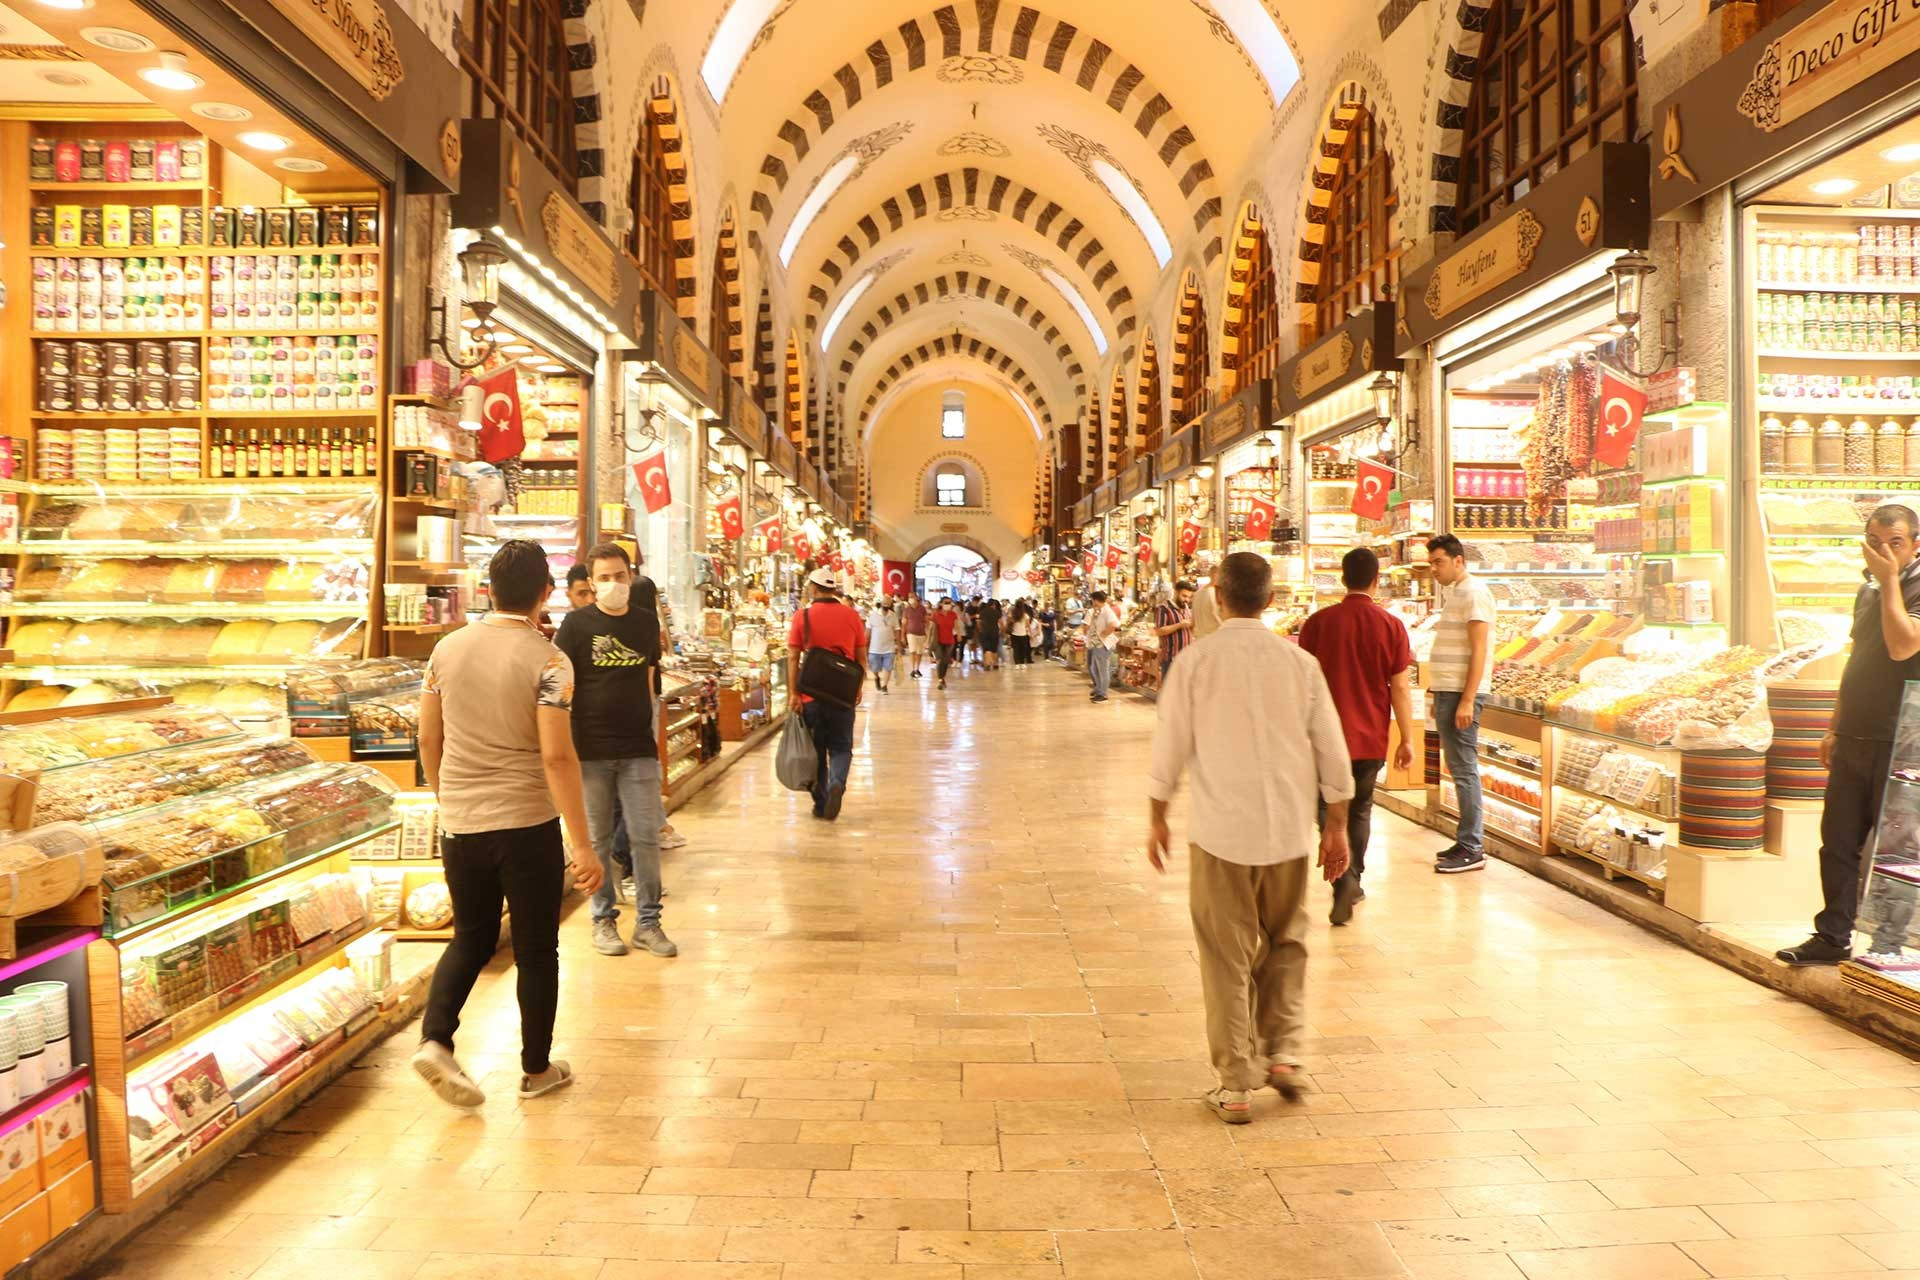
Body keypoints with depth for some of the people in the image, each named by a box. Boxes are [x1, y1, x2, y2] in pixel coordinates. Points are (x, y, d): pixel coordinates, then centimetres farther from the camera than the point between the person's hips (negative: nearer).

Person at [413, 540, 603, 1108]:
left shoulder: (448, 648, 2)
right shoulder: (547, 661, -14)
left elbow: (428, 737, 9)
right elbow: (557, 755, -20)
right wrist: (582, 846, -18)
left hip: (460, 824, 5)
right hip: (527, 825, -5)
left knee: (472, 937, 23)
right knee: (536, 948, 11)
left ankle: (434, 1040, 7)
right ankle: (537, 1068, 23)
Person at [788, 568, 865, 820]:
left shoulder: (802, 616, -5)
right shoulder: (852, 615, 1)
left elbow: (793, 658, -7)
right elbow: (861, 656, 6)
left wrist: (793, 693, -3)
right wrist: (859, 688, 17)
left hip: (811, 695, -1)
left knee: (816, 750, 12)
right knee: (841, 747, 11)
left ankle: (821, 804, 16)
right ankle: (837, 783, -16)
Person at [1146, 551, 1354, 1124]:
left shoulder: (1195, 662, -7)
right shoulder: (1299, 662, -1)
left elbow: (1169, 748, -4)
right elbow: (1333, 753, 3)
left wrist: (1157, 820, 9)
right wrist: (1337, 827, 13)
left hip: (1219, 831, -2)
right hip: (1289, 829, 2)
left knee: (1226, 958, 8)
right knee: (1286, 943, 23)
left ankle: (1236, 1086, 15)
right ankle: (1284, 1052, 17)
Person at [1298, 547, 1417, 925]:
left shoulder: (1318, 622, -5)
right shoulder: (1391, 626, -5)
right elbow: (1401, 688, -5)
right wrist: (1407, 740, 3)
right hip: (1370, 737, 1)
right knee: (1360, 810, 18)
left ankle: (1344, 880, -15)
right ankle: (1352, 882, 27)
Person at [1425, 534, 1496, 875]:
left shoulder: (1474, 593, -11)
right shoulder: (1452, 592, 17)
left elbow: (1478, 651, -17)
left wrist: (1466, 701, -22)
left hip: (1461, 694, -10)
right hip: (1447, 692, 10)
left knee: (1464, 769, -6)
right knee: (1459, 768, 13)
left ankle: (1472, 849, -1)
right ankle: (1467, 841, 21)